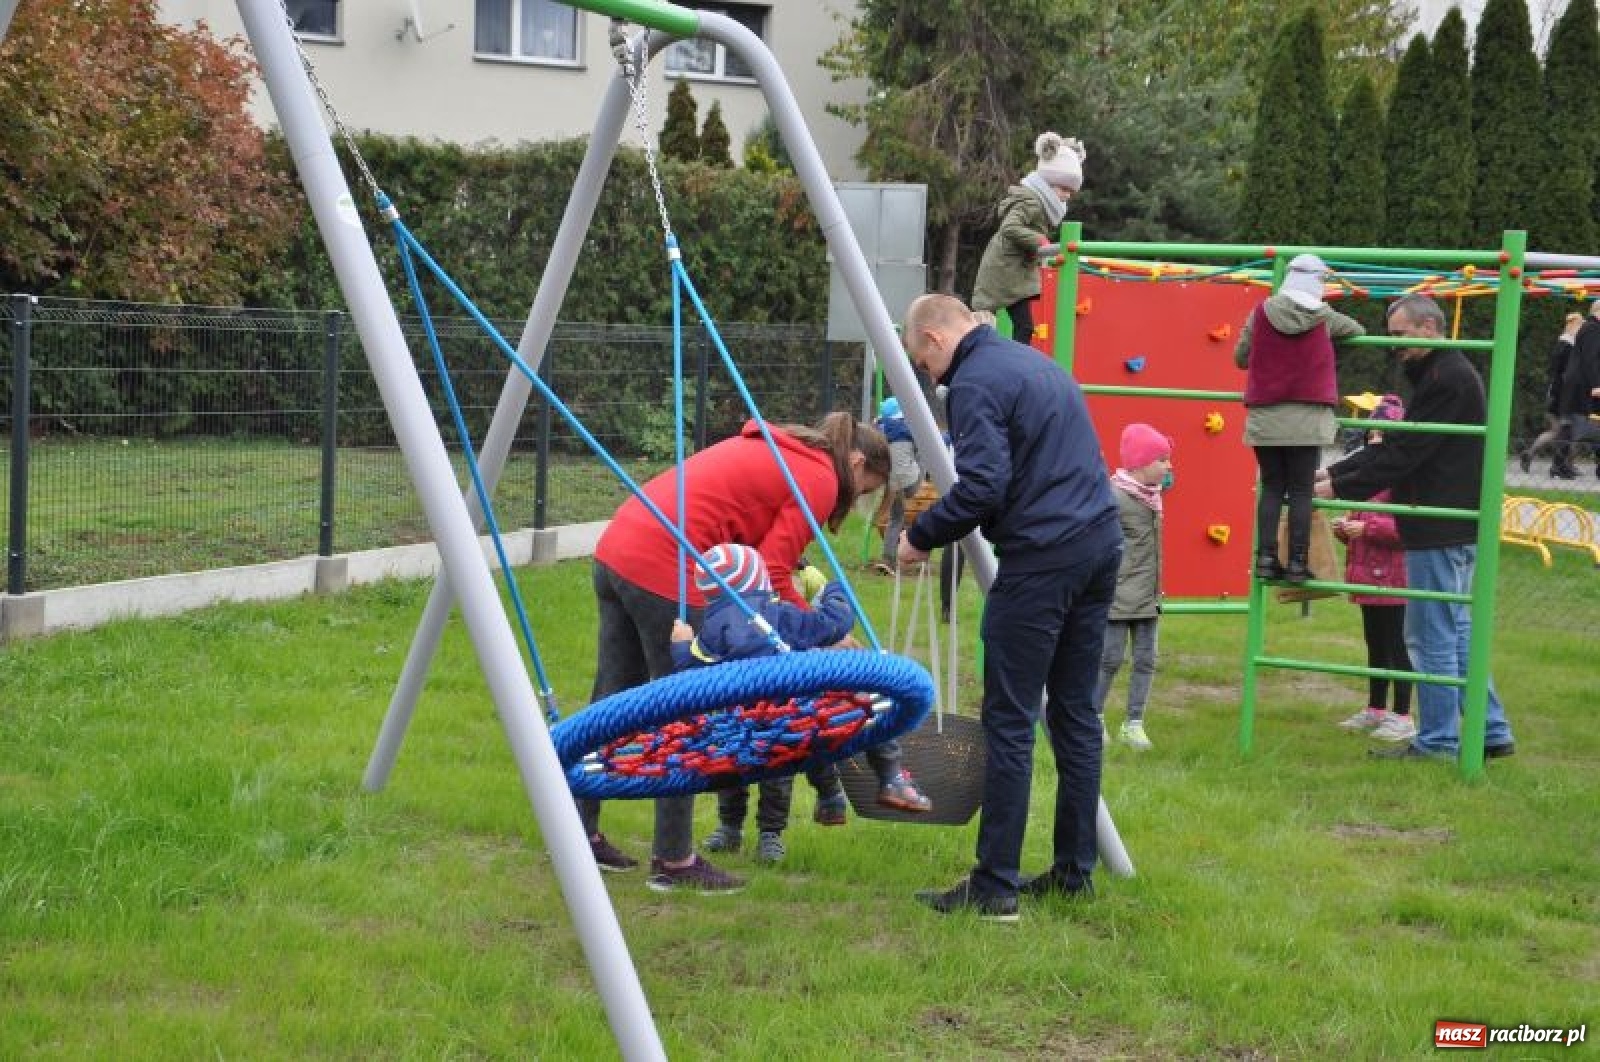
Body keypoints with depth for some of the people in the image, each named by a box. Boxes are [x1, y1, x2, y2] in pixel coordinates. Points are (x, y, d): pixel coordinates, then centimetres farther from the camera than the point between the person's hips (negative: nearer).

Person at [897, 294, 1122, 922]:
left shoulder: (975, 383, -9)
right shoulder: (1037, 362, 19)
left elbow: (982, 486, -19)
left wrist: (922, 536, -5)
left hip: (1040, 558, -9)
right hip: (1100, 545, 9)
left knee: (1009, 722, -5)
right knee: (1075, 714, 14)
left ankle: (995, 887, -4)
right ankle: (1074, 871, 19)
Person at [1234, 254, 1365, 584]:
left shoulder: (1261, 312, -1)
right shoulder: (1324, 317, -2)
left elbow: (1240, 358, 8)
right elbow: (1360, 332, 16)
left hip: (1264, 417, 2)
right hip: (1308, 418, -2)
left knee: (1271, 488, 9)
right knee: (1301, 490, 2)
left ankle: (1266, 557, 2)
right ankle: (1296, 563, 0)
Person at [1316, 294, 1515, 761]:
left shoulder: (1447, 378, -16)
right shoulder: (1444, 373, 17)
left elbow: (1404, 454, -21)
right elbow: (1394, 444, 16)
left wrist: (1339, 488, -17)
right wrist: (1331, 472, 7)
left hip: (1440, 530, -11)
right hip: (1454, 527, 11)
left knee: (1431, 636, -3)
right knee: (1456, 631, 16)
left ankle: (1437, 741, 3)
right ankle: (1492, 732, 21)